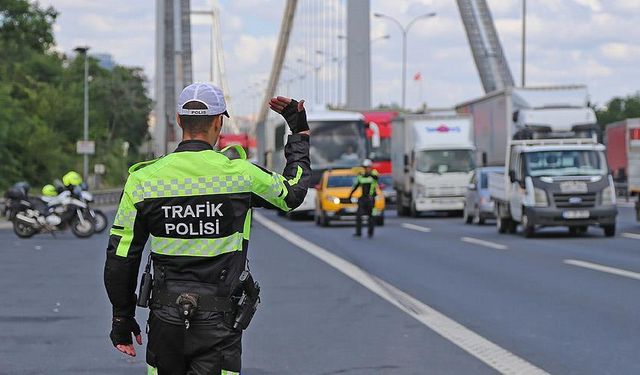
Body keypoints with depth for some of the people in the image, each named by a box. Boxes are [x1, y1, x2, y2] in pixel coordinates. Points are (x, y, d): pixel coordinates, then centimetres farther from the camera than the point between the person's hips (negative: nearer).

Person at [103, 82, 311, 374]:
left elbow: (120, 258, 0)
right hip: (219, 324, -2)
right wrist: (300, 130, 27)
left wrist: (122, 318, 12)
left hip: (165, 319, 2)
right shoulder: (240, 175, -8)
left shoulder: (143, 180, -4)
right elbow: (293, 191, 14)